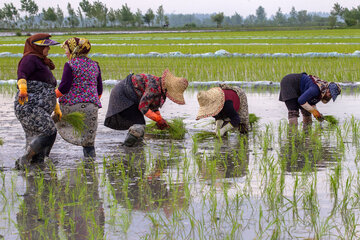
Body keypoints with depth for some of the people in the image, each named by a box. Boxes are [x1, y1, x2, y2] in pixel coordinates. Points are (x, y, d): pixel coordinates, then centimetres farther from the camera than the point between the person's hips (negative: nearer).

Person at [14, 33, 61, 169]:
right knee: (49, 133, -22)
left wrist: (57, 109, 35)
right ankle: (24, 160, -19)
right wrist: (23, 89, -39)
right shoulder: (31, 59, -2)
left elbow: (48, 91, 35)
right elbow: (21, 75, -20)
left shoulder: (42, 63, 29)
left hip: (40, 110, 10)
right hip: (29, 106, -10)